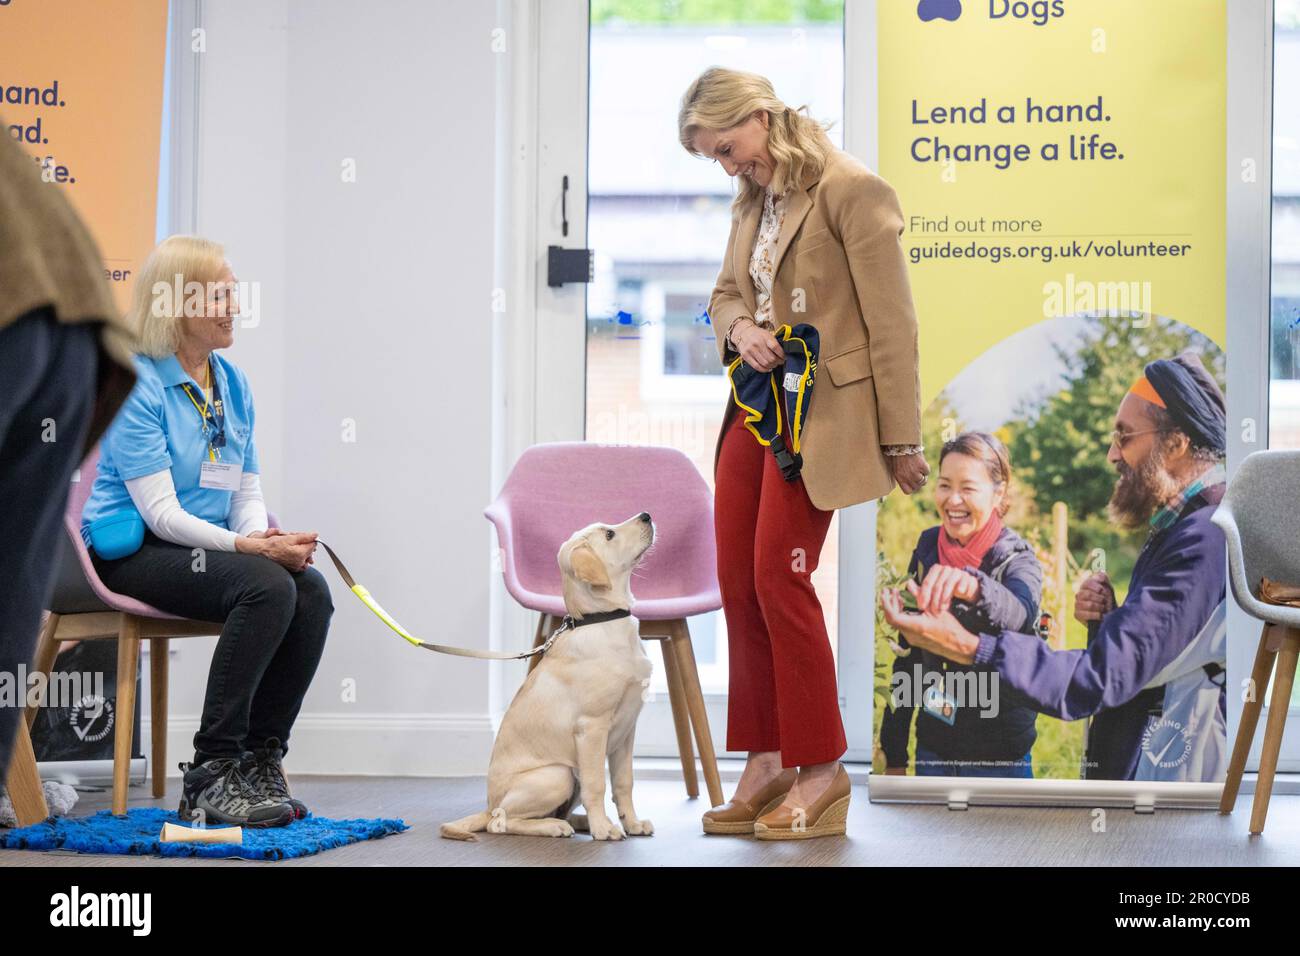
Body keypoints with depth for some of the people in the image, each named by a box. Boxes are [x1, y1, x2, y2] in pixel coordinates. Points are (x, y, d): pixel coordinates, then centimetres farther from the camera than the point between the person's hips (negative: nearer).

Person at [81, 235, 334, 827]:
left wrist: (266, 536, -11)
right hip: (128, 552, -7)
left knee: (311, 590, -22)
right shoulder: (135, 384, -12)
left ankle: (260, 761, -12)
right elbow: (160, 511, -17)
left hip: (204, 549, 7)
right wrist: (247, 546, -27)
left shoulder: (232, 384, 11)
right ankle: (210, 775, -25)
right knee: (266, 585, -31)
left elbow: (247, 492, 12)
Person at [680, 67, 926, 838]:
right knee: (738, 580, 6)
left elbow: (892, 322, -13)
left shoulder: (851, 191, -13)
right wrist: (739, 328, -5)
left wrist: (902, 439, -11)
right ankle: (767, 762, 15)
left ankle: (823, 770, 3)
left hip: (819, 413, -8)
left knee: (780, 578, -9)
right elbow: (726, 294, 21)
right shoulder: (754, 201, 12)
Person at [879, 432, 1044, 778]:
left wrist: (972, 586, -59)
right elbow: (908, 654, 8)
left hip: (999, 757, -4)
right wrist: (894, 755, 8)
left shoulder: (1017, 558, -12)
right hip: (932, 746, 4)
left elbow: (1019, 613, -37)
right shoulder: (927, 547, 1)